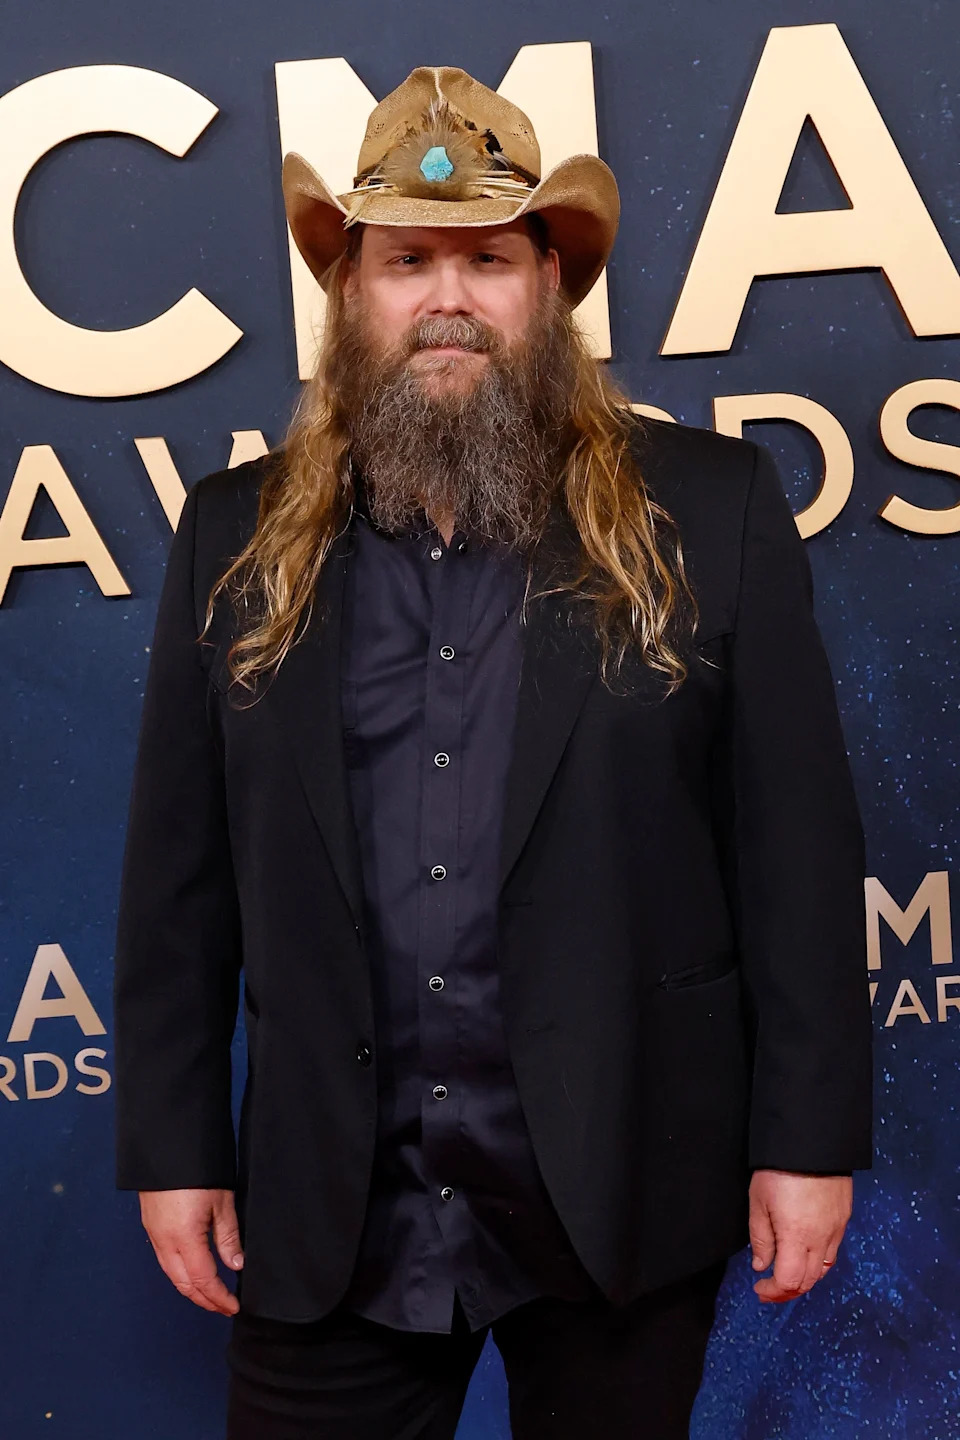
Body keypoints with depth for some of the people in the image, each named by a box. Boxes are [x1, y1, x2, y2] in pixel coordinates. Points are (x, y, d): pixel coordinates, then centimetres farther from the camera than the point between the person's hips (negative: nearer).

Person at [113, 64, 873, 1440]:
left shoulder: (712, 507, -4)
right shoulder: (238, 535, 2)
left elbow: (797, 841, -5)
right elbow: (180, 866, 3)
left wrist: (809, 1136, -6)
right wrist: (172, 1147, 3)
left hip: (622, 1185, -1)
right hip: (329, 1208, 2)